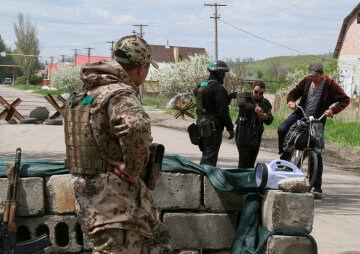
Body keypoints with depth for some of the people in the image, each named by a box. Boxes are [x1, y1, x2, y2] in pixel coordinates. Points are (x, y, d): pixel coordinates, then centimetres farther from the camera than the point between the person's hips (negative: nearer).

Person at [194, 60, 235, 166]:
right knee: (210, 158, -6)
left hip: (201, 125, 9)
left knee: (206, 155, 19)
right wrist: (230, 128, -12)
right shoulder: (218, 89, -16)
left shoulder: (201, 87, 12)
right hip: (213, 127, -9)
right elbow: (223, 111, -18)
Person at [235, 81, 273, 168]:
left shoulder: (265, 103, 10)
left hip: (256, 136, 4)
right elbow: (241, 103, -26)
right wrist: (254, 107, -42)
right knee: (244, 159, -16)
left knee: (251, 162, 7)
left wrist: (266, 117, -23)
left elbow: (269, 121, 2)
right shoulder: (246, 96, -1)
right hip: (243, 134, -4)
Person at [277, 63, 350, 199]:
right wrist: (291, 101, -13)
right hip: (300, 114, 3)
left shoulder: (330, 85, -9)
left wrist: (333, 110, -26)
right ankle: (284, 156, 4)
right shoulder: (307, 81, 1)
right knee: (282, 129, -23)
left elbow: (345, 100, -10)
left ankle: (317, 188, 0)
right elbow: (294, 92, 10)